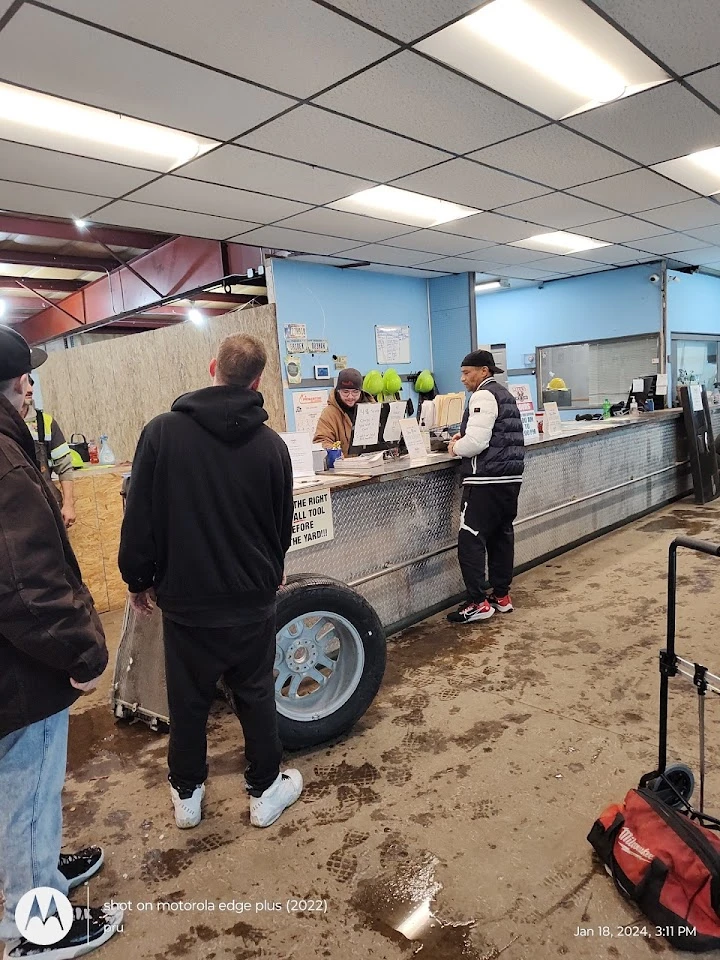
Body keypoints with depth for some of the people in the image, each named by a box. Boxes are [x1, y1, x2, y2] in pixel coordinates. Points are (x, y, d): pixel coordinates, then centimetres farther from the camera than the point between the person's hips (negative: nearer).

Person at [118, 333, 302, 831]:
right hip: (252, 600, 1)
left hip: (186, 599, 0)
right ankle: (266, 791, 32)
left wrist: (139, 579, 6)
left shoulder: (163, 431, -13)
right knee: (256, 697, 18)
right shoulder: (271, 444, -7)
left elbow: (139, 517, -9)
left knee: (188, 701, 17)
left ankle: (187, 794, 36)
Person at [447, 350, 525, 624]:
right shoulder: (505, 395, 20)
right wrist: (465, 436, 13)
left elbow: (476, 442, -20)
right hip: (510, 478, 10)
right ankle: (501, 595, 21)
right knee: (501, 536, 13)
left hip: (487, 481, -10)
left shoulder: (483, 396, -10)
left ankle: (479, 602, -5)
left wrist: (456, 448, -1)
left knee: (470, 540, -6)